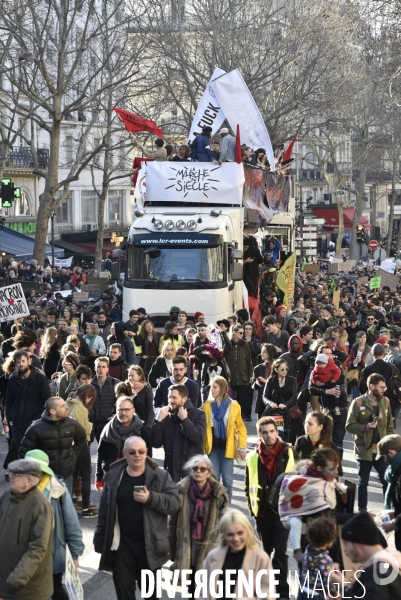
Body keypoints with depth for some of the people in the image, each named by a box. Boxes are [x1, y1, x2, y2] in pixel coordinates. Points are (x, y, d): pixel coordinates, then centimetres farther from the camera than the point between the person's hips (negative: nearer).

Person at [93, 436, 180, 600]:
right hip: (122, 543, 2)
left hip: (149, 544, -1)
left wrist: (151, 498, -27)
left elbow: (175, 503, -12)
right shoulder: (114, 476, 1)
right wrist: (100, 542, 3)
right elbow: (105, 511, 4)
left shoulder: (160, 476, -5)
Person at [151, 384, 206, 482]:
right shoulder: (166, 416, 8)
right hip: (171, 470, 3)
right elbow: (156, 444, 2)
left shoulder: (198, 414, -1)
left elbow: (198, 439, -16)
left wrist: (184, 419, -14)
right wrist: (158, 420, -8)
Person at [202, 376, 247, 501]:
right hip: (212, 447, 2)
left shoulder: (233, 405, -4)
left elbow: (240, 427, -1)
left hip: (227, 447, -2)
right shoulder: (207, 405, 2)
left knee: (227, 480, 3)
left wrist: (242, 447, -4)